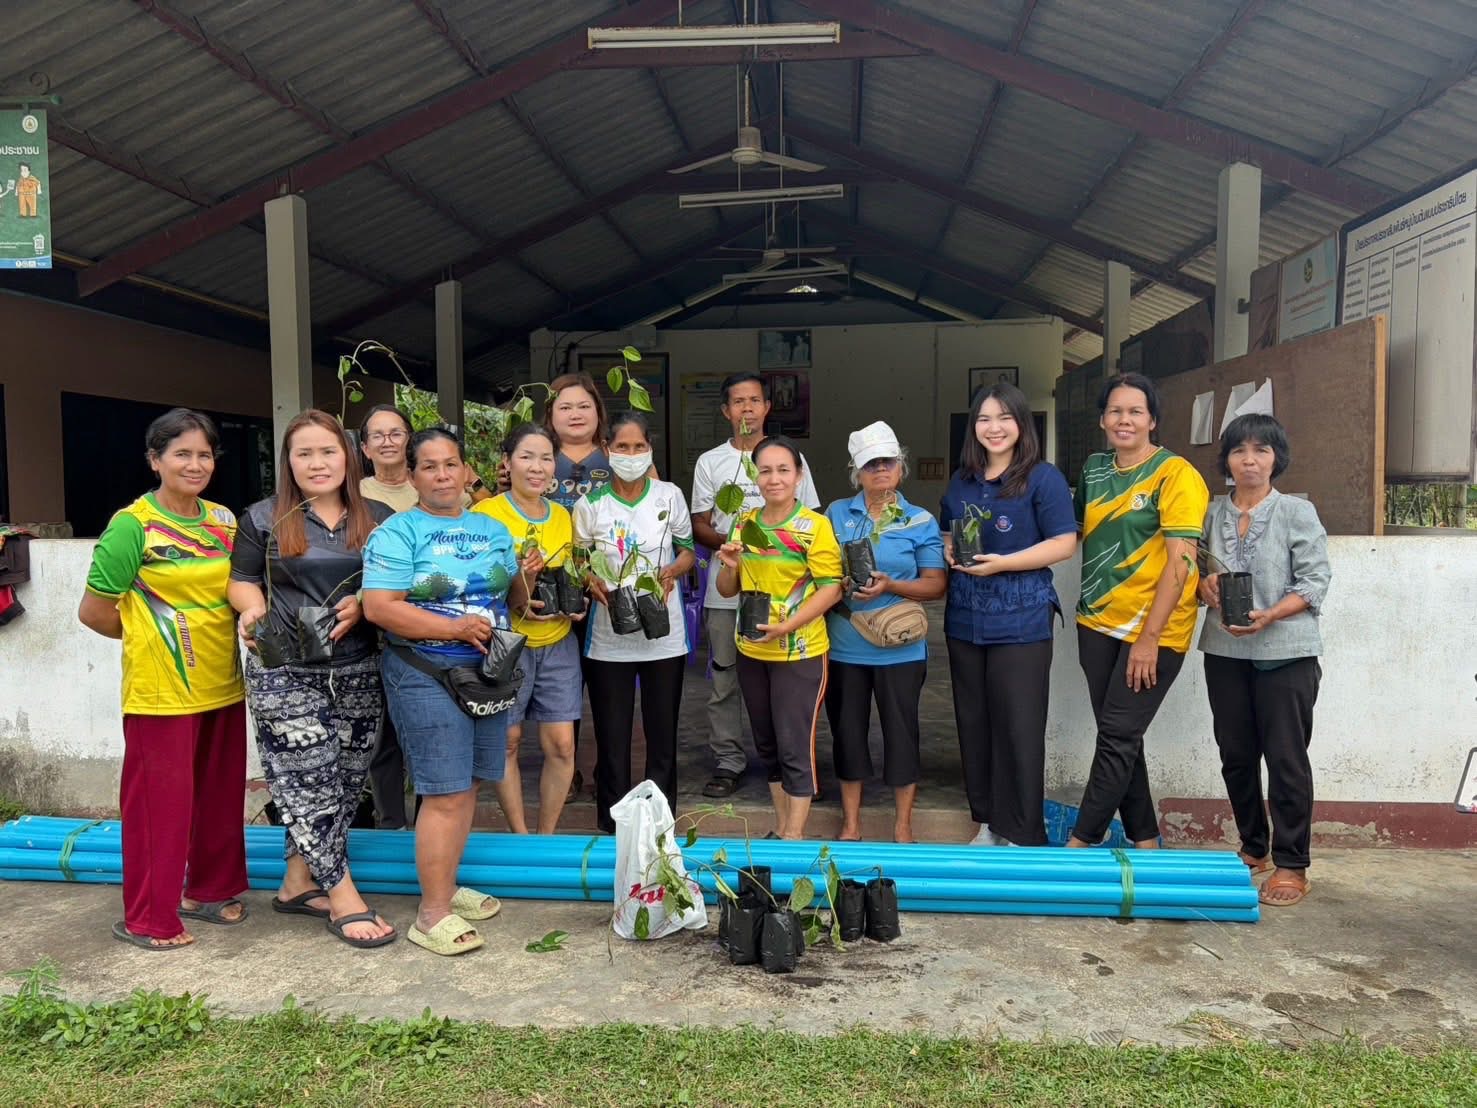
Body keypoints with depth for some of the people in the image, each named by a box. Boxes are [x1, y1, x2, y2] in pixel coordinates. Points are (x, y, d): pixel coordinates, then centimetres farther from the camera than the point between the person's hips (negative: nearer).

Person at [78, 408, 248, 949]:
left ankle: (210, 889, 33)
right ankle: (147, 919, 17)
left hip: (222, 685, 6)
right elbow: (93, 611, -7)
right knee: (161, 802, 2)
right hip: (161, 691, -6)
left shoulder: (224, 520, 8)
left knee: (220, 797, 15)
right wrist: (148, 636, 5)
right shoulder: (133, 525, -10)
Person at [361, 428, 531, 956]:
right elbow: (379, 607, -15)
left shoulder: (492, 530, 14)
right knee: (445, 794, -7)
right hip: (425, 674, -6)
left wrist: (528, 582, -4)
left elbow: (514, 595, 20)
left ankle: (446, 888, 28)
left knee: (467, 785, 12)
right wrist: (455, 627, -20)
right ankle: (432, 914, 5)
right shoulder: (397, 532, -5)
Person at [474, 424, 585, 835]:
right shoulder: (485, 514, -8)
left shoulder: (563, 517, 9)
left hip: (558, 644, 4)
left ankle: (547, 835, 22)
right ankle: (520, 836, 23)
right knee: (508, 742, 5)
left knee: (561, 745, 4)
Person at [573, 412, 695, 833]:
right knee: (611, 736, 6)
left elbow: (687, 551, 9)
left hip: (664, 634, 1)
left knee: (662, 733, 9)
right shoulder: (590, 504, -1)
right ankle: (612, 826, 21)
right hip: (608, 638, -1)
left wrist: (671, 572, -12)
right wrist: (592, 581, -16)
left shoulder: (669, 495, 1)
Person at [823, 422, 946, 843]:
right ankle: (850, 825, 27)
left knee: (901, 730, 6)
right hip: (843, 645, 2)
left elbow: (936, 584, -2)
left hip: (899, 647, -2)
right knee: (847, 730, 10)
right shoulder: (836, 514, 5)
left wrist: (890, 586, -17)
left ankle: (902, 828, 24)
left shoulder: (921, 521, 0)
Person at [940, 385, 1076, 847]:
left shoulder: (1043, 477, -6)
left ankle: (1022, 835, 12)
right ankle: (987, 822, 25)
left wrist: (1001, 563, -19)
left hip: (1021, 623, -6)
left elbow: (1064, 544, -11)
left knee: (1018, 729, -1)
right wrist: (949, 551, 0)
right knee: (974, 723, 11)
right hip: (965, 621, 6)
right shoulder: (961, 481, 12)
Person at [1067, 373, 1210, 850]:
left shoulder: (1175, 474, -10)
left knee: (1118, 737, -3)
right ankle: (1145, 840, 24)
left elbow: (1180, 561, -15)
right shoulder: (1094, 469, 9)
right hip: (1098, 623, 6)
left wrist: (1149, 638, -18)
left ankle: (1079, 844, 5)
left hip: (1153, 630, -6)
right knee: (1117, 736, 11)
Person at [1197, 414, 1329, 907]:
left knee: (1286, 757, -1)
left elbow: (1315, 581, -8)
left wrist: (1269, 616, -22)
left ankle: (1291, 866, 10)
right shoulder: (1213, 515, 8)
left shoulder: (1297, 513, -4)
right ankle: (1254, 848, 29)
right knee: (1236, 755, 12)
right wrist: (1205, 586, -7)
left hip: (1285, 653, -4)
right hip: (1225, 650, 5)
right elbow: (1197, 570, 16)